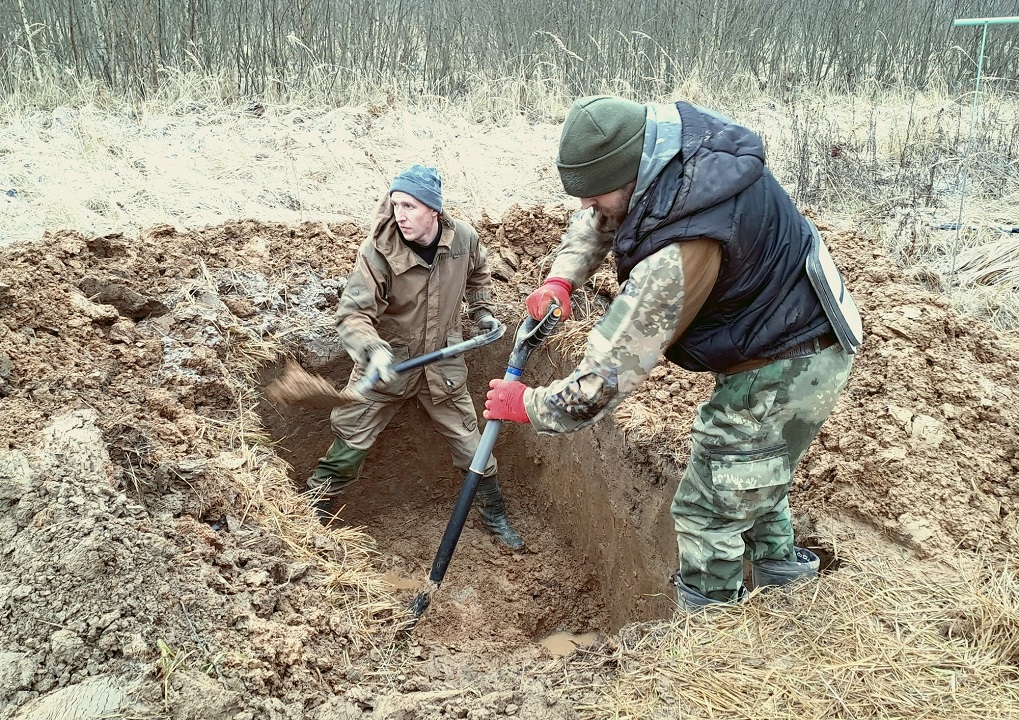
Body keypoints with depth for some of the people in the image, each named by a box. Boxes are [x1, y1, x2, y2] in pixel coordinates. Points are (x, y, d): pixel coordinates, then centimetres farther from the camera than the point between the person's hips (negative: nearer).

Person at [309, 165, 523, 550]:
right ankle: (312, 513, 23)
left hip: (443, 362, 3)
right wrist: (373, 350, -47)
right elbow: (353, 313, -30)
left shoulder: (464, 237, -13)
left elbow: (478, 273, 13)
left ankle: (494, 515, 35)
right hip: (388, 362, -2)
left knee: (470, 442, 12)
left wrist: (481, 311, 6)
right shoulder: (378, 251, -25)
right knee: (349, 443, 2)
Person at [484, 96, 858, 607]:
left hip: (782, 371, -10)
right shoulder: (678, 133, -10)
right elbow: (598, 219, 6)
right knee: (753, 478, 30)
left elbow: (612, 370, -32)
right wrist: (560, 278, -10)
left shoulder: (680, 251, -38)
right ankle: (779, 570, 51)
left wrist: (530, 405, -17)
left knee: (708, 510, 1)